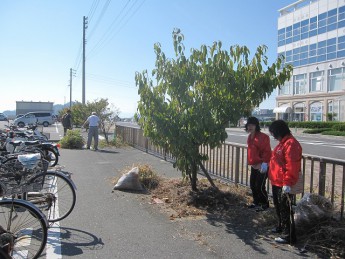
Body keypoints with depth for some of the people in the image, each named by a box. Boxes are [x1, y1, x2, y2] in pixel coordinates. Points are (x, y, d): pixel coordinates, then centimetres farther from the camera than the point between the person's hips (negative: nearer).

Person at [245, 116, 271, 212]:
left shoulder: (263, 137, -18)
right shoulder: (250, 137, 9)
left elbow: (267, 152, -21)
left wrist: (264, 163, -25)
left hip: (262, 166, -9)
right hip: (254, 166, 9)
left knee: (260, 186, -4)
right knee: (252, 185, 16)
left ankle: (265, 204, 15)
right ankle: (256, 202, 33)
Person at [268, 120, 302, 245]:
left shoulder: (291, 143, -20)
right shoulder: (283, 142, 13)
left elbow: (291, 166, -25)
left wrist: (287, 183, -26)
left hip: (284, 184, -11)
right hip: (276, 182, 11)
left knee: (285, 210, -2)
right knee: (278, 206, 23)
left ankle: (288, 236, 8)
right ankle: (281, 227, 40)